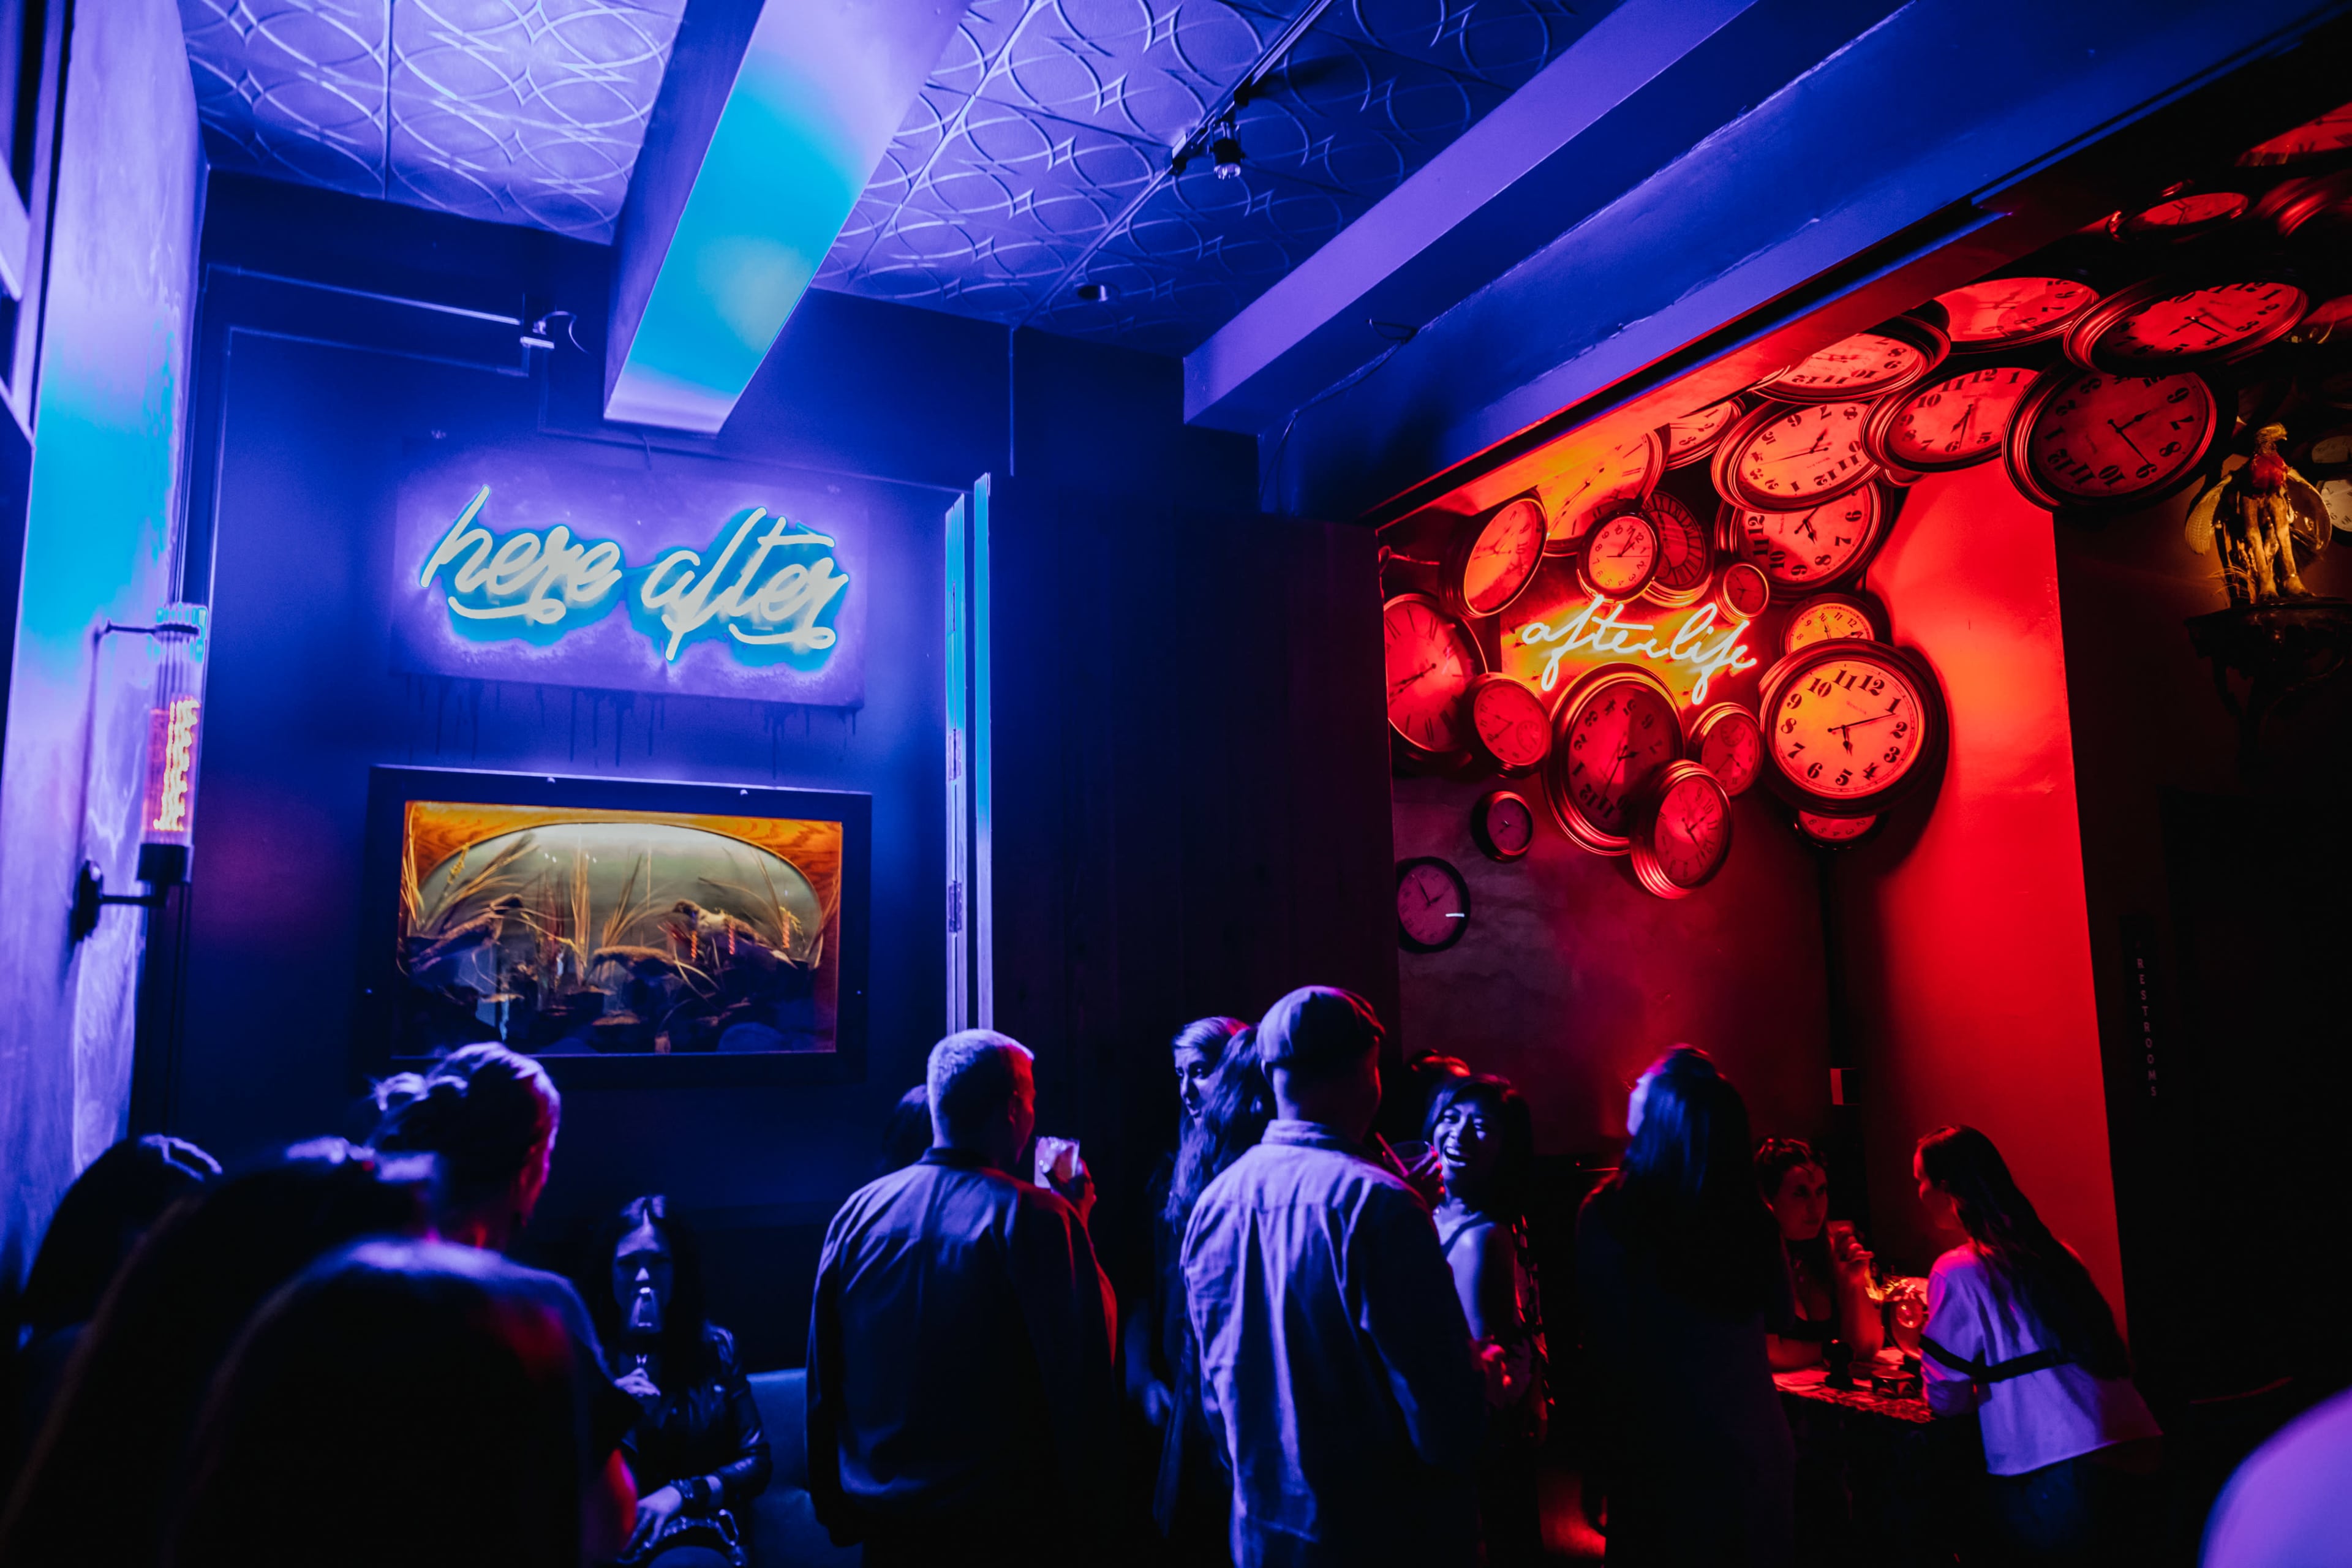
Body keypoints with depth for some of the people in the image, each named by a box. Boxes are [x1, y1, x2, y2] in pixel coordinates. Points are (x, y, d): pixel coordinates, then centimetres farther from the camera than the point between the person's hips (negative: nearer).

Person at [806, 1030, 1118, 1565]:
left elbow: (822, 1381, 5)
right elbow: (1085, 1370, -16)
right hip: (1006, 1523, -4)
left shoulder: (858, 1212, -3)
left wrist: (838, 1517, 15)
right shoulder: (1035, 1217, -17)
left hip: (884, 1522, 4)